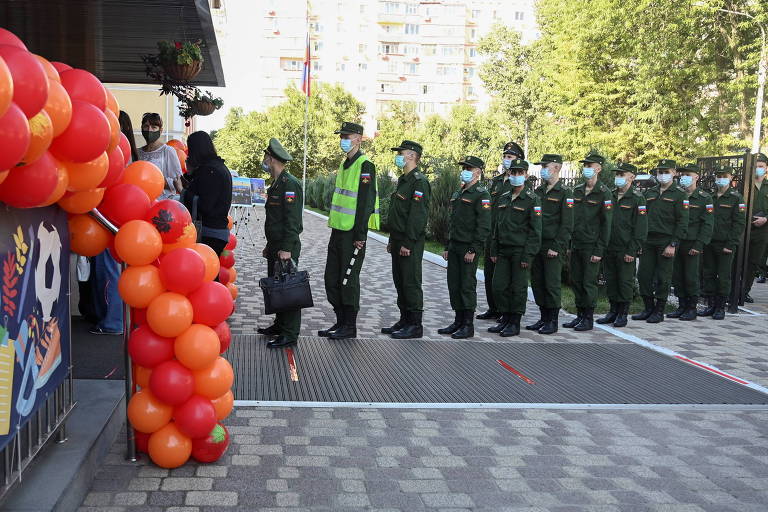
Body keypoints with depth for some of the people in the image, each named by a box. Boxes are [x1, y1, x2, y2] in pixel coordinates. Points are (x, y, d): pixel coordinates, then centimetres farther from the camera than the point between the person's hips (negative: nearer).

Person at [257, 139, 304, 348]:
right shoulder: (276, 184, 18)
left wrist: (287, 248, -24)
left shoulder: (290, 184, -15)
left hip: (286, 249, -10)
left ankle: (290, 335, -2)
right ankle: (280, 325, 27)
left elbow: (293, 219, -21)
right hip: (275, 247, 10)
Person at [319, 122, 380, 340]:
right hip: (338, 230, 9)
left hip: (353, 233, -9)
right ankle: (340, 322, 23)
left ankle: (350, 326, 9)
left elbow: (366, 203, -17)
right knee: (332, 279, 12)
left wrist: (360, 235, -19)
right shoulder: (344, 163, 15)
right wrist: (334, 228, 19)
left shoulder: (365, 166, -12)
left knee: (348, 280, -2)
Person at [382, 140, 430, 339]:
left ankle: (415, 325, 2)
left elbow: (418, 215, -20)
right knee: (400, 282, 14)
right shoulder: (403, 180, 18)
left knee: (411, 283, -5)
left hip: (410, 243, -10)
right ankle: (404, 321, 23)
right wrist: (392, 240, 19)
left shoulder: (419, 181, -14)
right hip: (398, 241, 10)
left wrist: (408, 243, -22)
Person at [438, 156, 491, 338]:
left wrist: (473, 249, -19)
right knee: (454, 285, 10)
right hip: (454, 247, 8)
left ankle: (468, 325, 4)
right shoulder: (457, 194, 17)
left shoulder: (481, 195, -9)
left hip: (468, 248, -8)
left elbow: (484, 225, -16)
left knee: (467, 286, -3)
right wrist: (447, 247, 17)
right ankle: (458, 321, 20)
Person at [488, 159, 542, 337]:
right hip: (503, 250, 6)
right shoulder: (503, 197, 13)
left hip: (520, 250, -6)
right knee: (499, 287, 5)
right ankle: (505, 318, 20)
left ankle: (515, 323, 11)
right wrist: (494, 250, 11)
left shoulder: (532, 199, -6)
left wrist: (528, 255, -15)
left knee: (518, 288, 0)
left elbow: (535, 230, -10)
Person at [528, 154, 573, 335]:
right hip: (537, 245, 7)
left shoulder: (565, 193, -6)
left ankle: (553, 321, 6)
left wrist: (556, 247, -16)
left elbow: (567, 224, -11)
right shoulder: (538, 191, 14)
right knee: (537, 282, 9)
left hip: (554, 247, -7)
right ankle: (544, 318, 19)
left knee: (552, 284, -3)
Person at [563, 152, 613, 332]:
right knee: (576, 281, 10)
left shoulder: (604, 193, -7)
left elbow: (606, 224, -10)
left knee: (589, 283, -1)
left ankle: (588, 319, 8)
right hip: (576, 244, 6)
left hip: (591, 246, -6)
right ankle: (579, 315, 21)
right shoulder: (577, 191, 11)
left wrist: (599, 250, -14)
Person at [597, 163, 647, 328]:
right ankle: (613, 311, 21)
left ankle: (623, 314, 11)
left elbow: (641, 228, -9)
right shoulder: (610, 196, 12)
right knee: (610, 280, 11)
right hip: (609, 248, 6)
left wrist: (632, 251, -14)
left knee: (625, 281, 2)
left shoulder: (637, 198, -6)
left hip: (626, 250, -6)